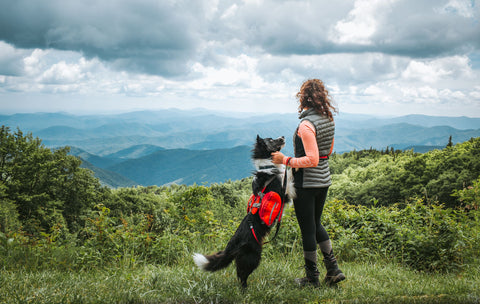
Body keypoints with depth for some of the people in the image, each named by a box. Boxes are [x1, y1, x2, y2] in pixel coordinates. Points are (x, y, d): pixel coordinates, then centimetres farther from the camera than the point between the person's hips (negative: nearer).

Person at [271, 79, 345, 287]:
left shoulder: (306, 124, -21)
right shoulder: (328, 120, 5)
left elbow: (312, 160, -25)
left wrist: (286, 160, -19)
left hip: (306, 183, -8)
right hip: (324, 180, 8)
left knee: (308, 229, 5)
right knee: (316, 223, 22)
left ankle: (312, 278, 17)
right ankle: (333, 269, 22)